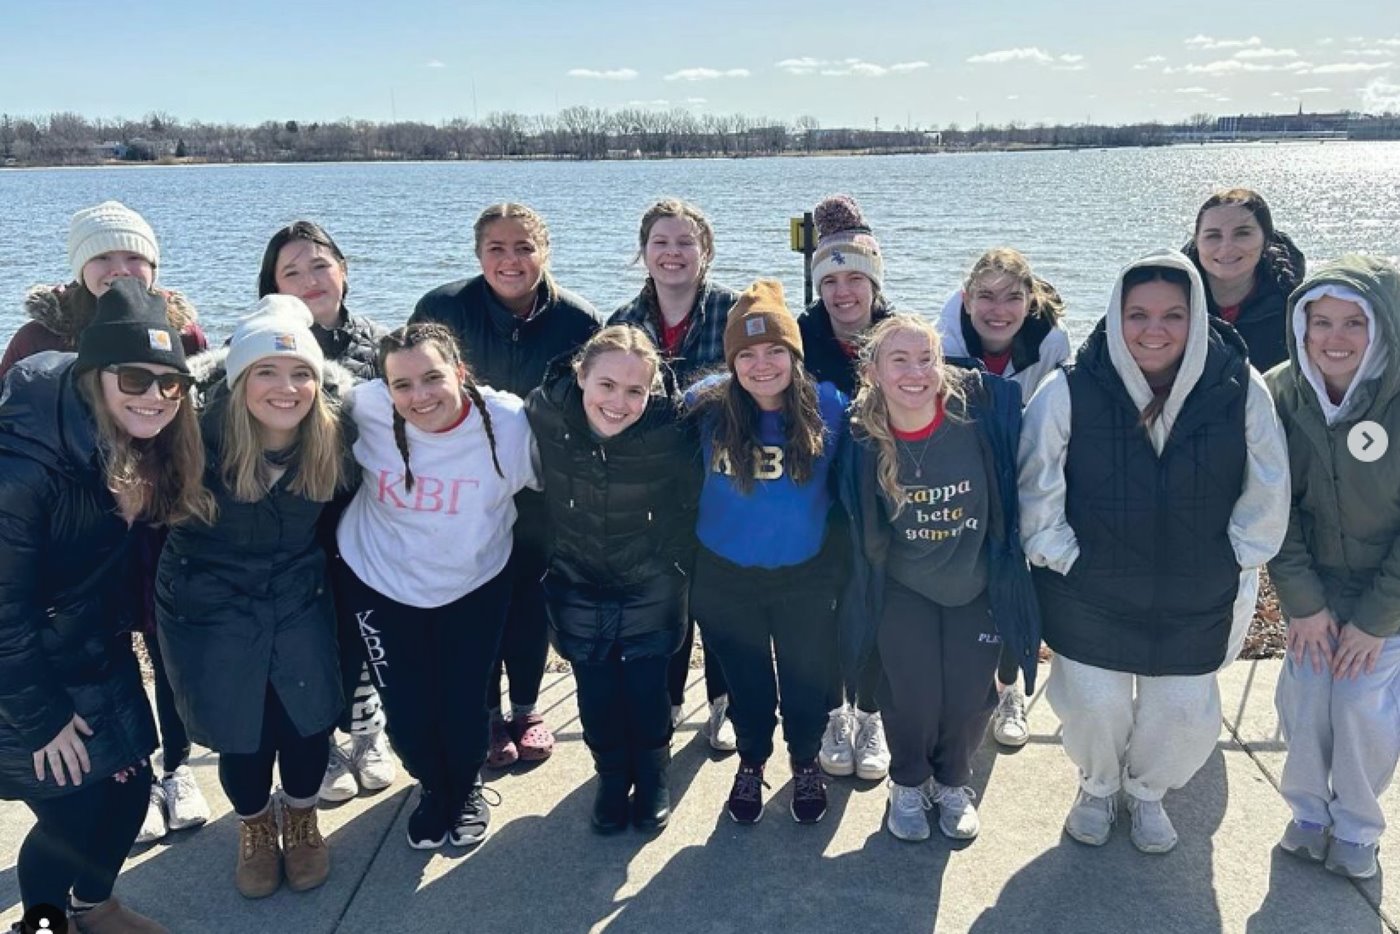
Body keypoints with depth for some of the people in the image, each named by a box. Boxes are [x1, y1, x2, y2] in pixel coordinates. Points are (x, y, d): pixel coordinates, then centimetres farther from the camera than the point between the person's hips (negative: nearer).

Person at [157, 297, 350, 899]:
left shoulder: (330, 437, -14)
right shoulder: (200, 435, -24)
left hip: (298, 599, 2)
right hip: (210, 607, -2)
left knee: (308, 722, 6)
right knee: (243, 736, 8)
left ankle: (301, 819, 39)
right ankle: (255, 826, 40)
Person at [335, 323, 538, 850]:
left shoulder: (510, 423, -26)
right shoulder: (363, 410, -24)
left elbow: (547, 487, -7)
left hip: (476, 583, 0)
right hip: (379, 583, 1)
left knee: (463, 707, 7)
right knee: (407, 712, 8)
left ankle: (467, 787, 43)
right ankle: (432, 787, 44)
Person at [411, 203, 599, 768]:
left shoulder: (578, 320, -11)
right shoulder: (443, 308, -13)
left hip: (542, 494, 1)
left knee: (531, 601, 13)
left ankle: (527, 710, 33)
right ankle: (488, 717, 28)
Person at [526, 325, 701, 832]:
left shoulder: (670, 430, -25)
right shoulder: (544, 414, -21)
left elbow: (690, 506, -9)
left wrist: (672, 567, -1)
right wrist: (548, 553, 6)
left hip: (650, 591, -1)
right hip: (577, 586, 2)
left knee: (647, 691, 8)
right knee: (596, 694, 10)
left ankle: (652, 776, 37)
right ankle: (612, 776, 37)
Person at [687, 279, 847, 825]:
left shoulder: (829, 406, -13)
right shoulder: (706, 405, -13)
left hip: (807, 577, 0)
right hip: (725, 577, 0)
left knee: (807, 679, 17)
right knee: (746, 681, 19)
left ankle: (806, 764, 45)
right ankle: (751, 763, 46)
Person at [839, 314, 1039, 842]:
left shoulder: (983, 414, -22)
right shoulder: (864, 442, -17)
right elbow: (860, 530, 0)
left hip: (978, 588, 1)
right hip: (904, 591, 0)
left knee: (969, 697, 5)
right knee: (914, 696, -1)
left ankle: (953, 783, 36)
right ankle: (908, 785, 30)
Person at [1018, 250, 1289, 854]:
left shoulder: (1241, 391, -13)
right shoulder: (1069, 392, -17)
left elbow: (1267, 493, -2)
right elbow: (1037, 492, -9)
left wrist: (1233, 565, 0)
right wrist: (1064, 559, -7)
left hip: (1196, 604, 2)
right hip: (1089, 598, -1)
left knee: (1187, 714, 13)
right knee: (1094, 706, 12)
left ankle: (1146, 791, 46)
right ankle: (1097, 787, 46)